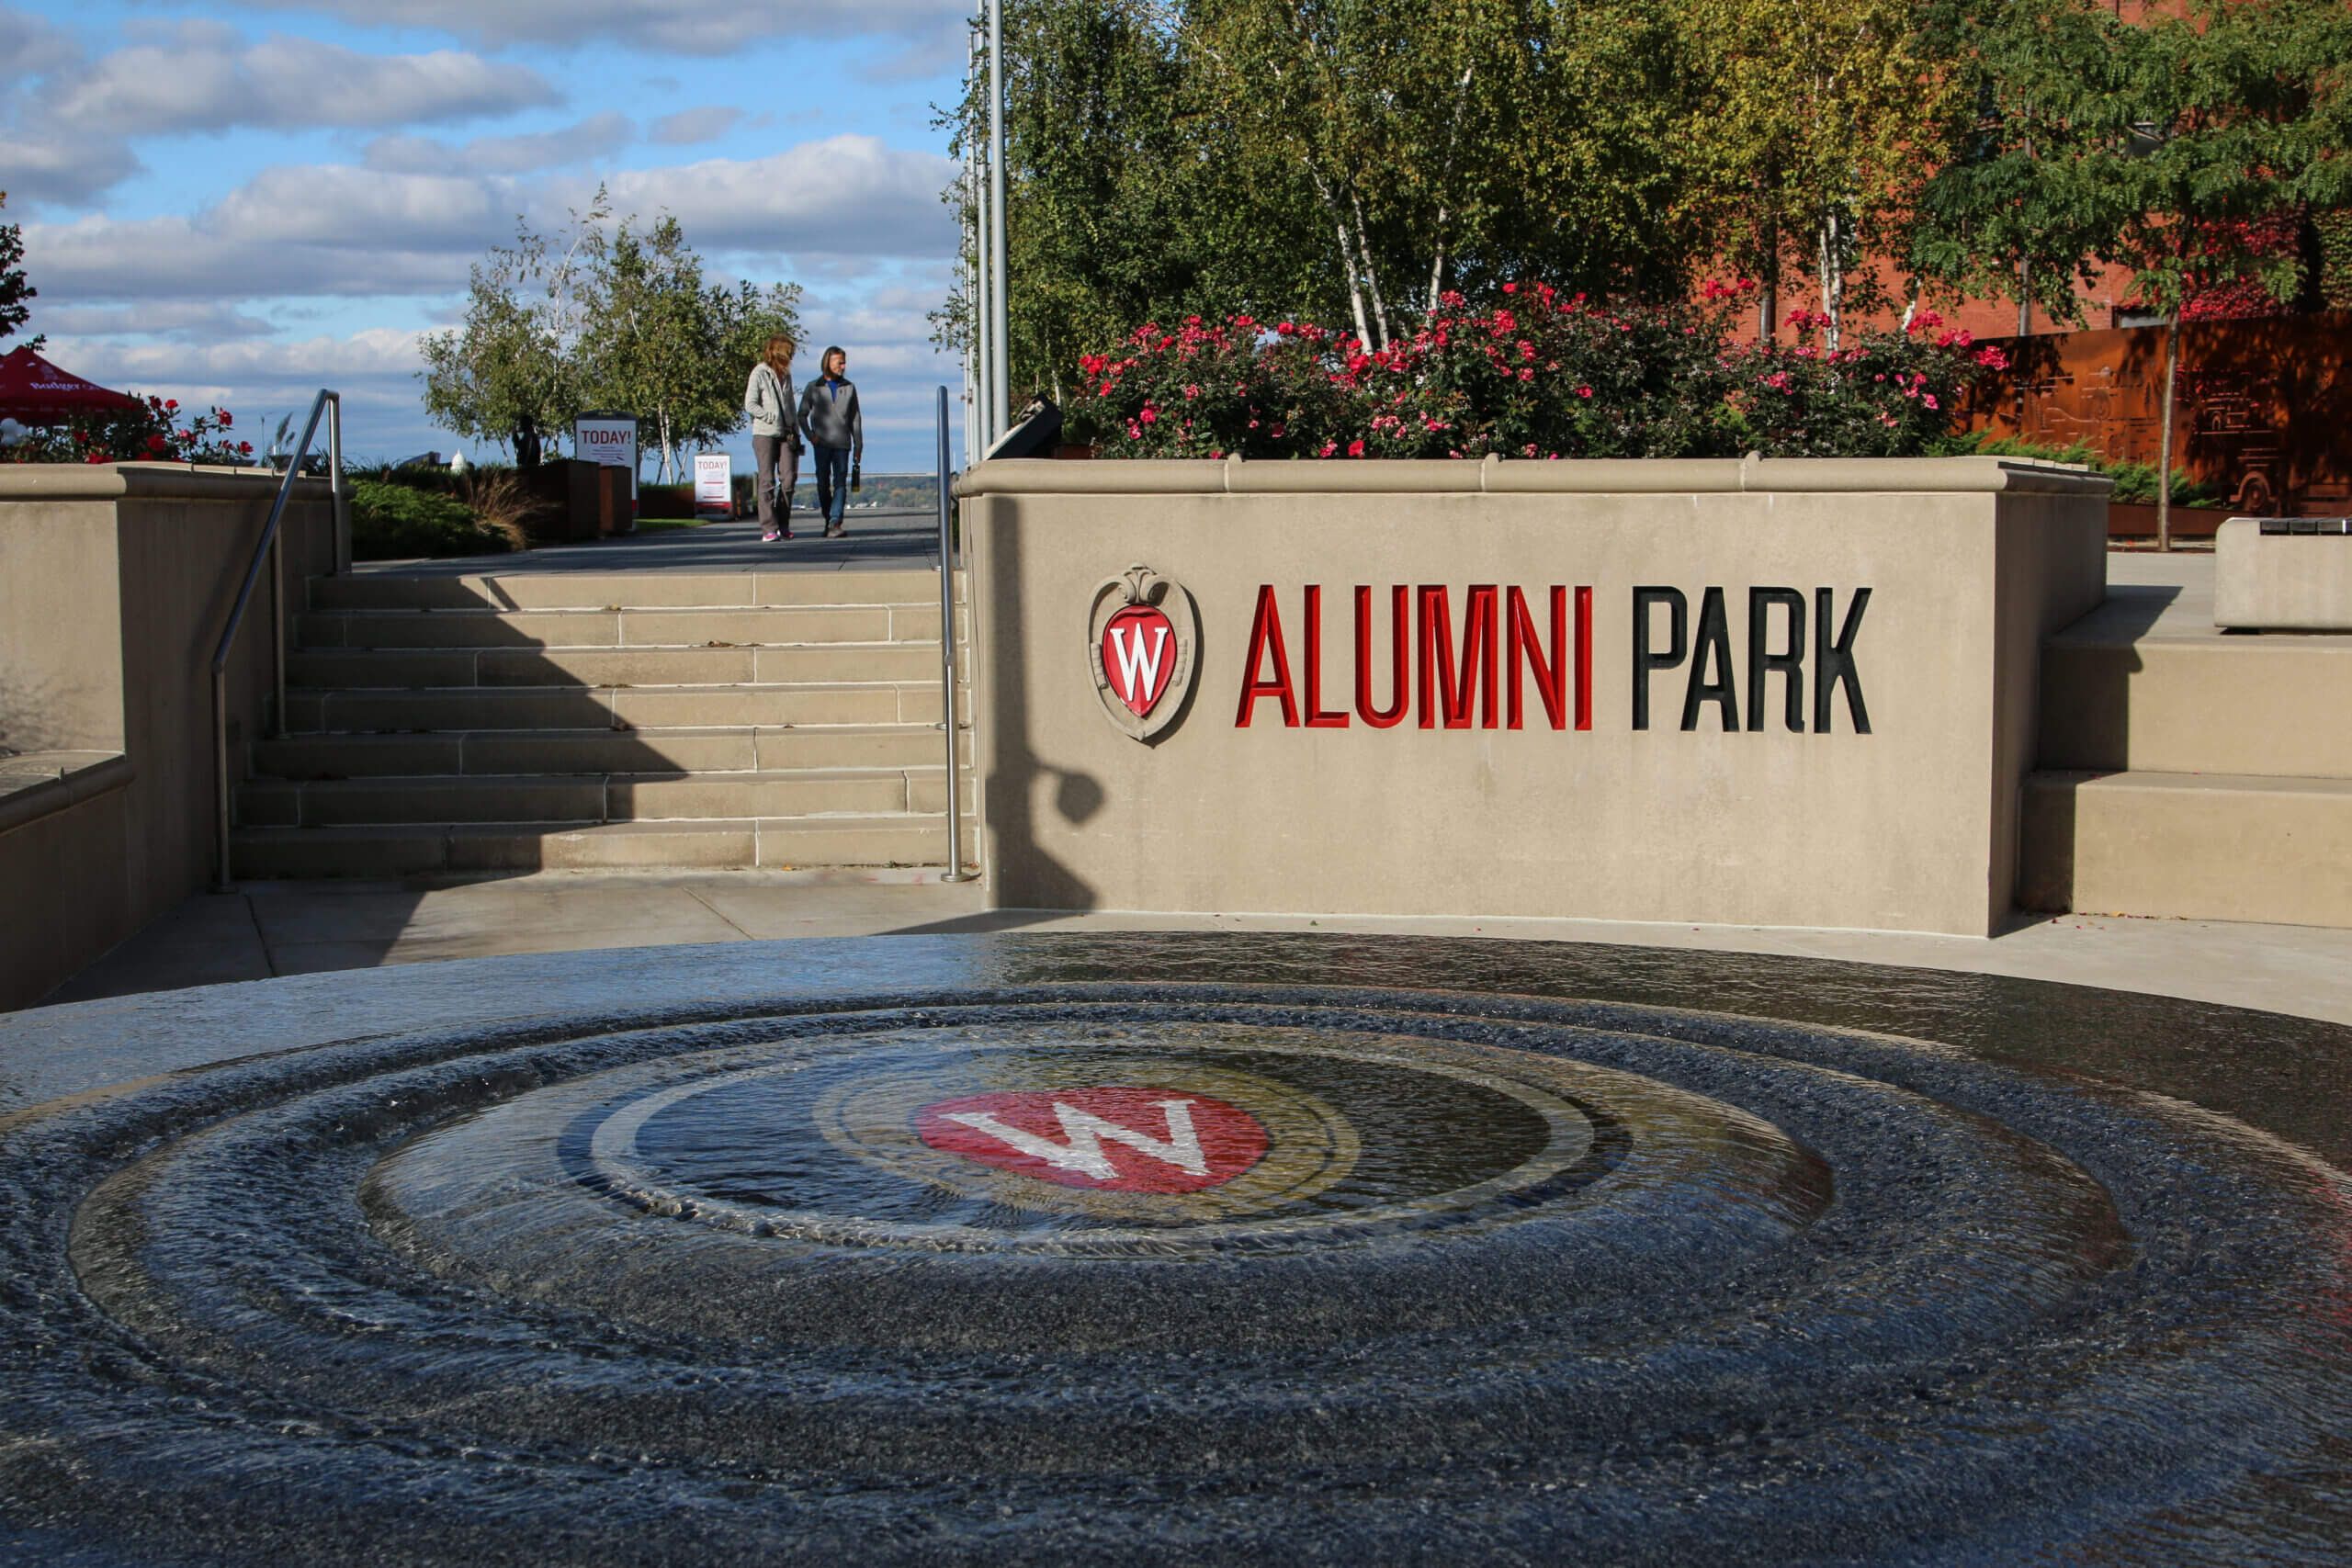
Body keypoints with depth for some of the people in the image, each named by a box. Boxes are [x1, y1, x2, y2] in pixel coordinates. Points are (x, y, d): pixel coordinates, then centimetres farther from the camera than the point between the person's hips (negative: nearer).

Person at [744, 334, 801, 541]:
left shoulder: (786, 375, 16)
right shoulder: (760, 373, -4)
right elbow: (750, 405, -9)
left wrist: (795, 431, 14)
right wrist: (773, 418, -12)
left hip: (785, 434, 6)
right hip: (764, 433, -6)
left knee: (789, 479, -2)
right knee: (767, 481, -5)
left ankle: (783, 525, 7)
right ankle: (769, 528, -6)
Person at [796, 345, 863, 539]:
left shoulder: (849, 388, 11)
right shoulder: (814, 388, 7)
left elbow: (855, 419, 13)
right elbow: (802, 415, 11)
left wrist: (858, 446, 8)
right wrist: (810, 435, -5)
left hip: (842, 444, 0)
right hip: (822, 443, 0)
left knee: (840, 483, -10)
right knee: (823, 484, 1)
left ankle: (835, 523, -18)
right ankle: (828, 520, 16)